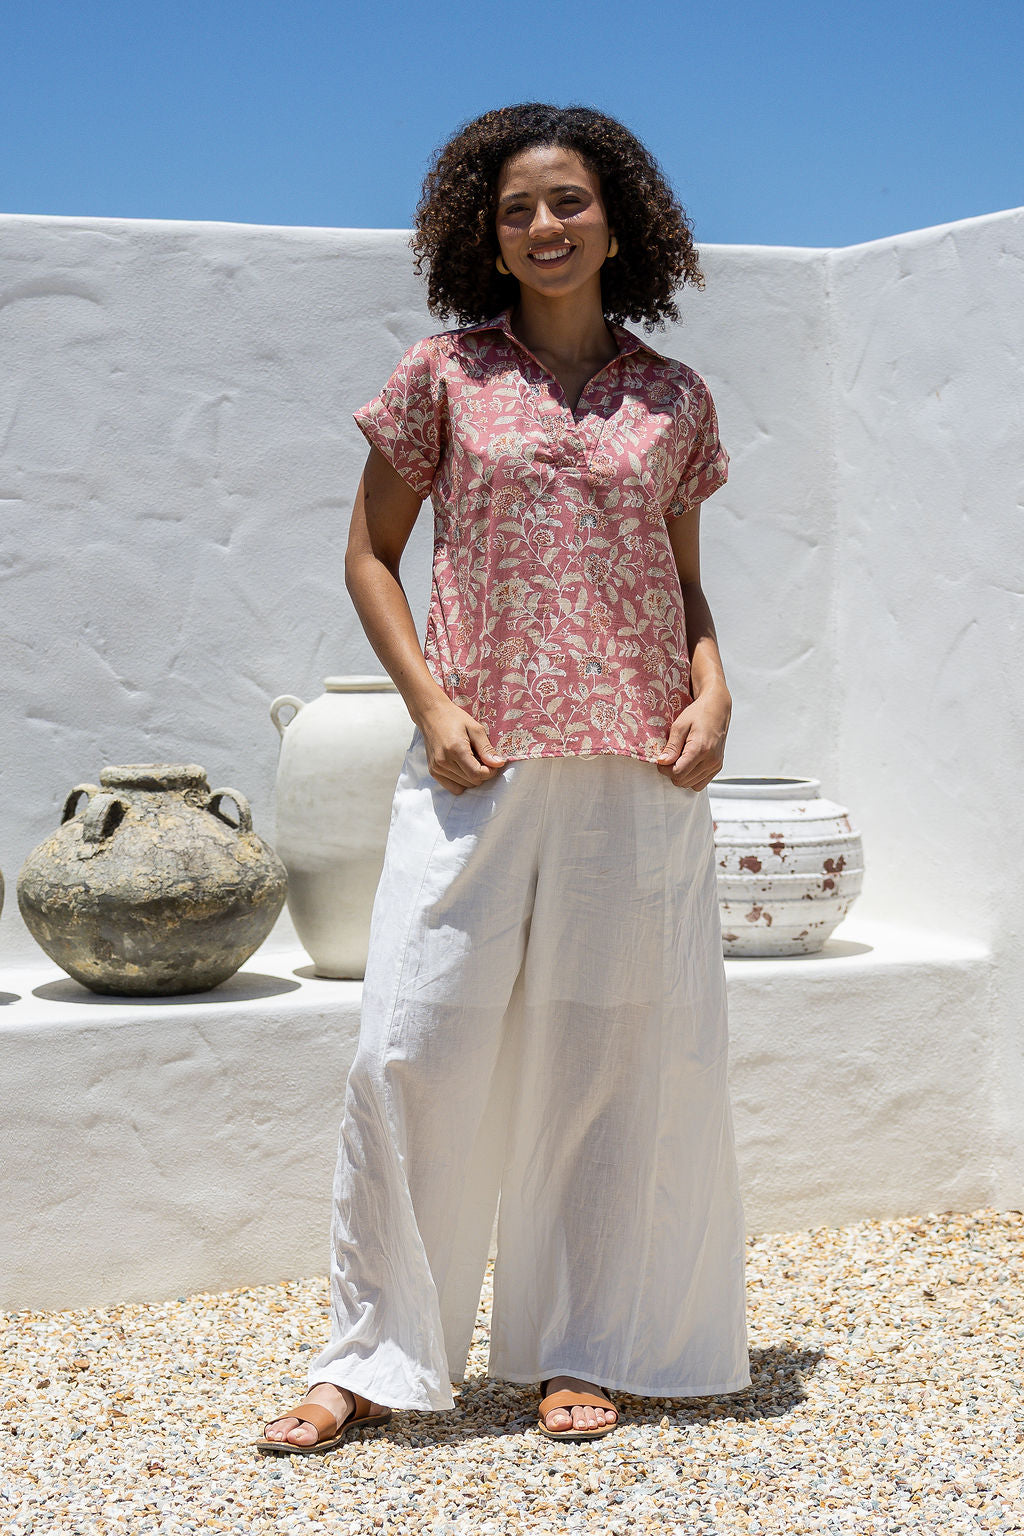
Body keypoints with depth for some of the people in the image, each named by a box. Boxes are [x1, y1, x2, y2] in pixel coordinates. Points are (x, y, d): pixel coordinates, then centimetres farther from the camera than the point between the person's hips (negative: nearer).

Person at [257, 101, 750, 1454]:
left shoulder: (676, 401, 11)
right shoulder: (444, 377, 6)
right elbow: (370, 553, 8)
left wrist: (713, 689, -1)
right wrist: (430, 704, -6)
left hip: (639, 771, 2)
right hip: (478, 761, -1)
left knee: (616, 1057, 5)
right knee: (414, 1047, -5)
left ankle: (586, 1351, 18)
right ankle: (377, 1357, 7)